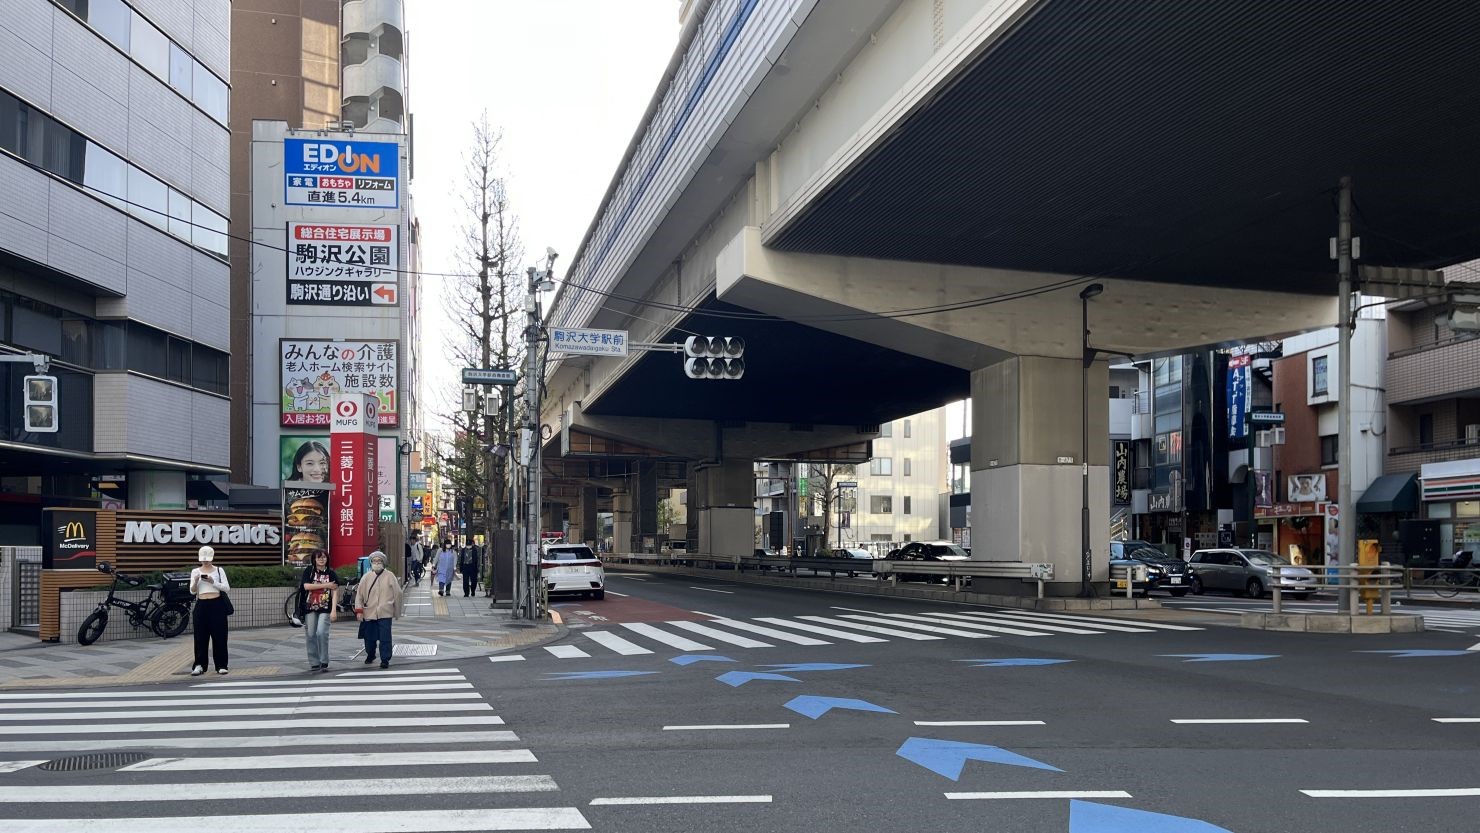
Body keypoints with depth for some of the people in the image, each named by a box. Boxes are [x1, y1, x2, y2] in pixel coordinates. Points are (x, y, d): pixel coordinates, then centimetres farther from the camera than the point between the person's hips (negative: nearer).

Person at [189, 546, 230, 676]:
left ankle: (221, 665, 4)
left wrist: (213, 582, -16)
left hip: (217, 604, -1)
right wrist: (195, 581, -16)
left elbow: (227, 588, -3)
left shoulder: (219, 570, 4)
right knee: (201, 636, 1)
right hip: (201, 605, 1)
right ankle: (199, 665, 6)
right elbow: (192, 592, 3)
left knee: (219, 635, -1)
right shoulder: (195, 571, 8)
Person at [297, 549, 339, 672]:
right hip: (310, 608, 2)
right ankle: (314, 663, 10)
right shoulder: (308, 571, 4)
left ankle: (324, 662, -8)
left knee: (321, 633, -16)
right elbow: (306, 586, -10)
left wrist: (334, 610, -11)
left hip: (325, 609, -2)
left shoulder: (331, 573, 3)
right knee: (310, 635, 1)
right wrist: (325, 585, -12)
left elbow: (334, 592, -2)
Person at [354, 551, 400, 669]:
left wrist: (397, 611, 7)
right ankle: (370, 655, 35)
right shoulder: (366, 578, 7)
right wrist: (359, 610, -3)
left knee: (385, 637, -8)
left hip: (385, 613, -2)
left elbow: (397, 593, 6)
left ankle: (385, 659, -1)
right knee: (369, 637, 11)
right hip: (369, 613, 2)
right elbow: (359, 594, 7)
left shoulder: (390, 576, 2)